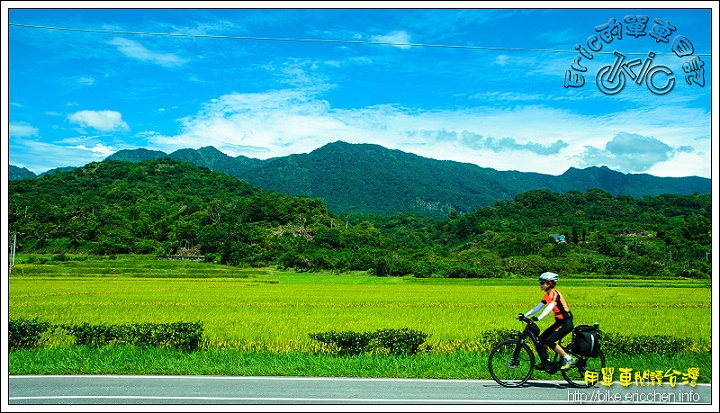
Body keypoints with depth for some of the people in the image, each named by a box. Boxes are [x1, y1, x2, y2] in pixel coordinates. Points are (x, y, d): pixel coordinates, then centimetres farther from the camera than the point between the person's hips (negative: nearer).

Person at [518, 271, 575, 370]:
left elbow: (549, 308, -32)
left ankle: (568, 359, -7)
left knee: (549, 340, -19)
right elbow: (538, 307, 9)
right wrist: (525, 315, -1)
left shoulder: (555, 294, -18)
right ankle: (545, 363, 7)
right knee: (541, 339, 0)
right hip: (559, 322, 9)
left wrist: (537, 318, -45)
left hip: (566, 323, -9)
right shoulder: (547, 295, 9)